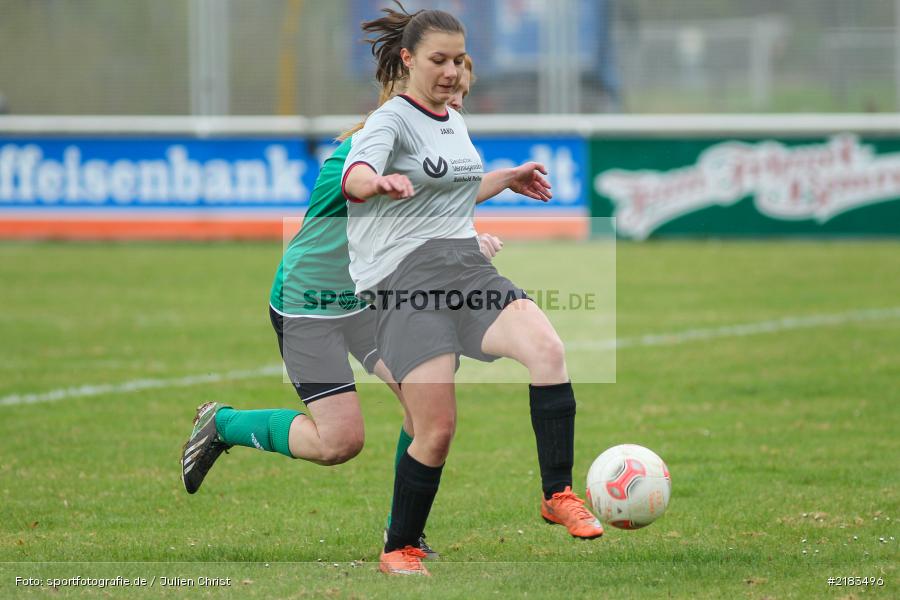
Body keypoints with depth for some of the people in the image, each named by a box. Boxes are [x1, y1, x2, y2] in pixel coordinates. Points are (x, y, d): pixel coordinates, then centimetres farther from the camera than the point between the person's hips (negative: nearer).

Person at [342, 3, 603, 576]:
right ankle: (400, 550, 7)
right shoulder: (392, 120, -4)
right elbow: (355, 176, -26)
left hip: (467, 267, 6)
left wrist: (509, 179, 40)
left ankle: (559, 495, -17)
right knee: (437, 429, -13)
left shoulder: (454, 121, 20)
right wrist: (381, 182, -49)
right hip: (406, 276, -6)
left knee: (547, 348, -23)